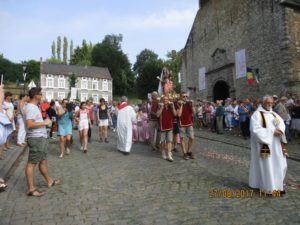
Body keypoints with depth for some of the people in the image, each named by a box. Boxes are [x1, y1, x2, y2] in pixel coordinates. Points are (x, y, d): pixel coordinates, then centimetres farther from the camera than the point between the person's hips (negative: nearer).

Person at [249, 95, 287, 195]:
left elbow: (281, 123, 4)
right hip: (264, 144, -7)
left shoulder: (274, 114, 15)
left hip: (275, 144, 7)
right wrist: (272, 131, -18)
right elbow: (255, 130, -19)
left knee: (279, 164, 11)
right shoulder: (257, 115, -9)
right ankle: (268, 187, 11)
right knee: (266, 165, -1)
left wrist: (280, 129, -19)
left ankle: (277, 185, 26)